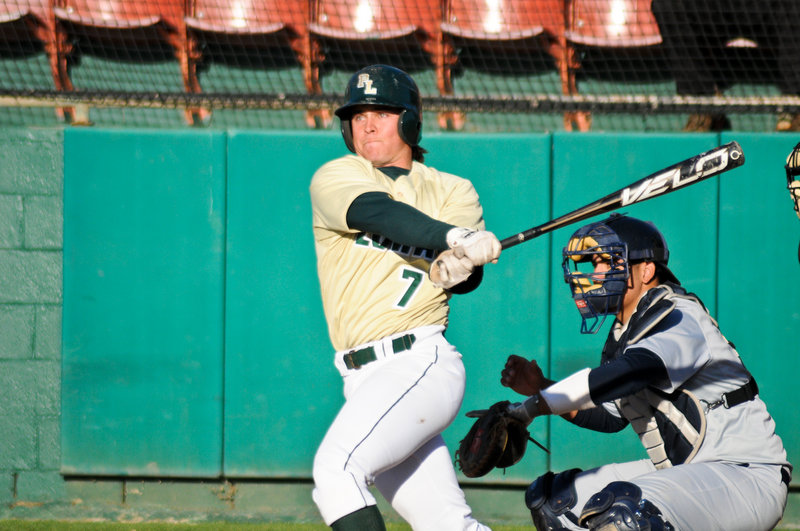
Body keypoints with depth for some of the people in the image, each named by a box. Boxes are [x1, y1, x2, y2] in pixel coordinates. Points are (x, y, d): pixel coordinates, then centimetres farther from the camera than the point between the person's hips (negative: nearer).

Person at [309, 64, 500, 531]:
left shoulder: (452, 191, 12)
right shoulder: (335, 177, 8)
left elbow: (469, 275, -4)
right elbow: (375, 212, -15)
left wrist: (456, 268, -29)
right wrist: (453, 238, -32)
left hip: (419, 364, -3)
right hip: (365, 379, 3)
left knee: (336, 470, -23)